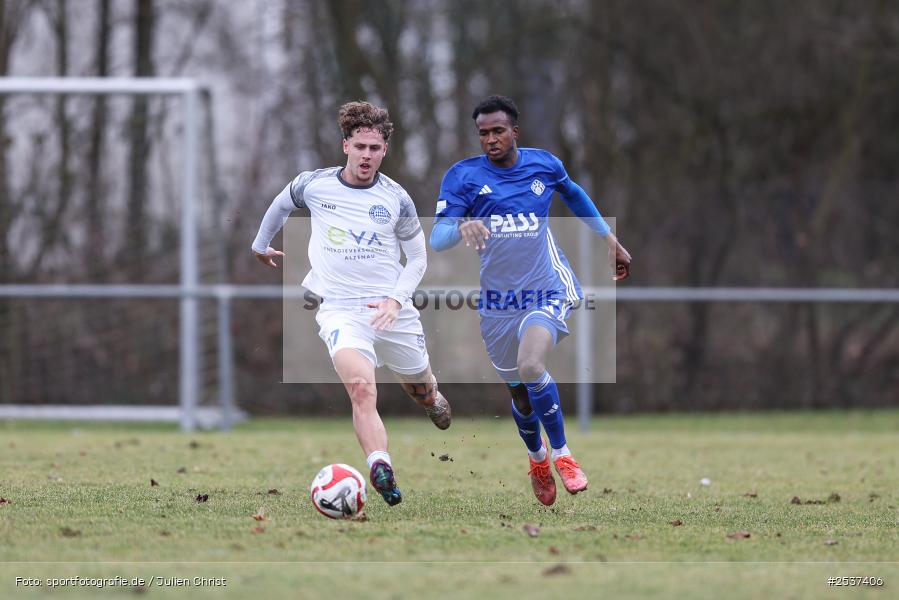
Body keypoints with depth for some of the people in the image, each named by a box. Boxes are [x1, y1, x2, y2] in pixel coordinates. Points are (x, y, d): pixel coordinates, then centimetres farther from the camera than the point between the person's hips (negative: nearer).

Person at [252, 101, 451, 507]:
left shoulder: (396, 199, -1)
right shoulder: (313, 185, -1)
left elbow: (417, 257, 9)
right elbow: (281, 205, 22)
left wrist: (396, 298, -7)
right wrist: (261, 245, 36)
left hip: (392, 309, 2)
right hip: (339, 307, -2)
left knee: (421, 388, 20)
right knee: (361, 387, -29)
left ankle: (431, 397, 58)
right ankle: (380, 469, -42)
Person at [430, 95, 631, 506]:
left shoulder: (543, 164, -1)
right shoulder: (463, 176, -7)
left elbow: (574, 194, 22)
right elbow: (437, 238, -16)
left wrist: (609, 239, 24)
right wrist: (461, 227, -38)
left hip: (547, 288, -1)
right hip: (498, 299, 2)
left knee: (530, 366, -29)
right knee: (520, 395, 11)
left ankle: (561, 453, -9)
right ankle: (537, 458, 43)